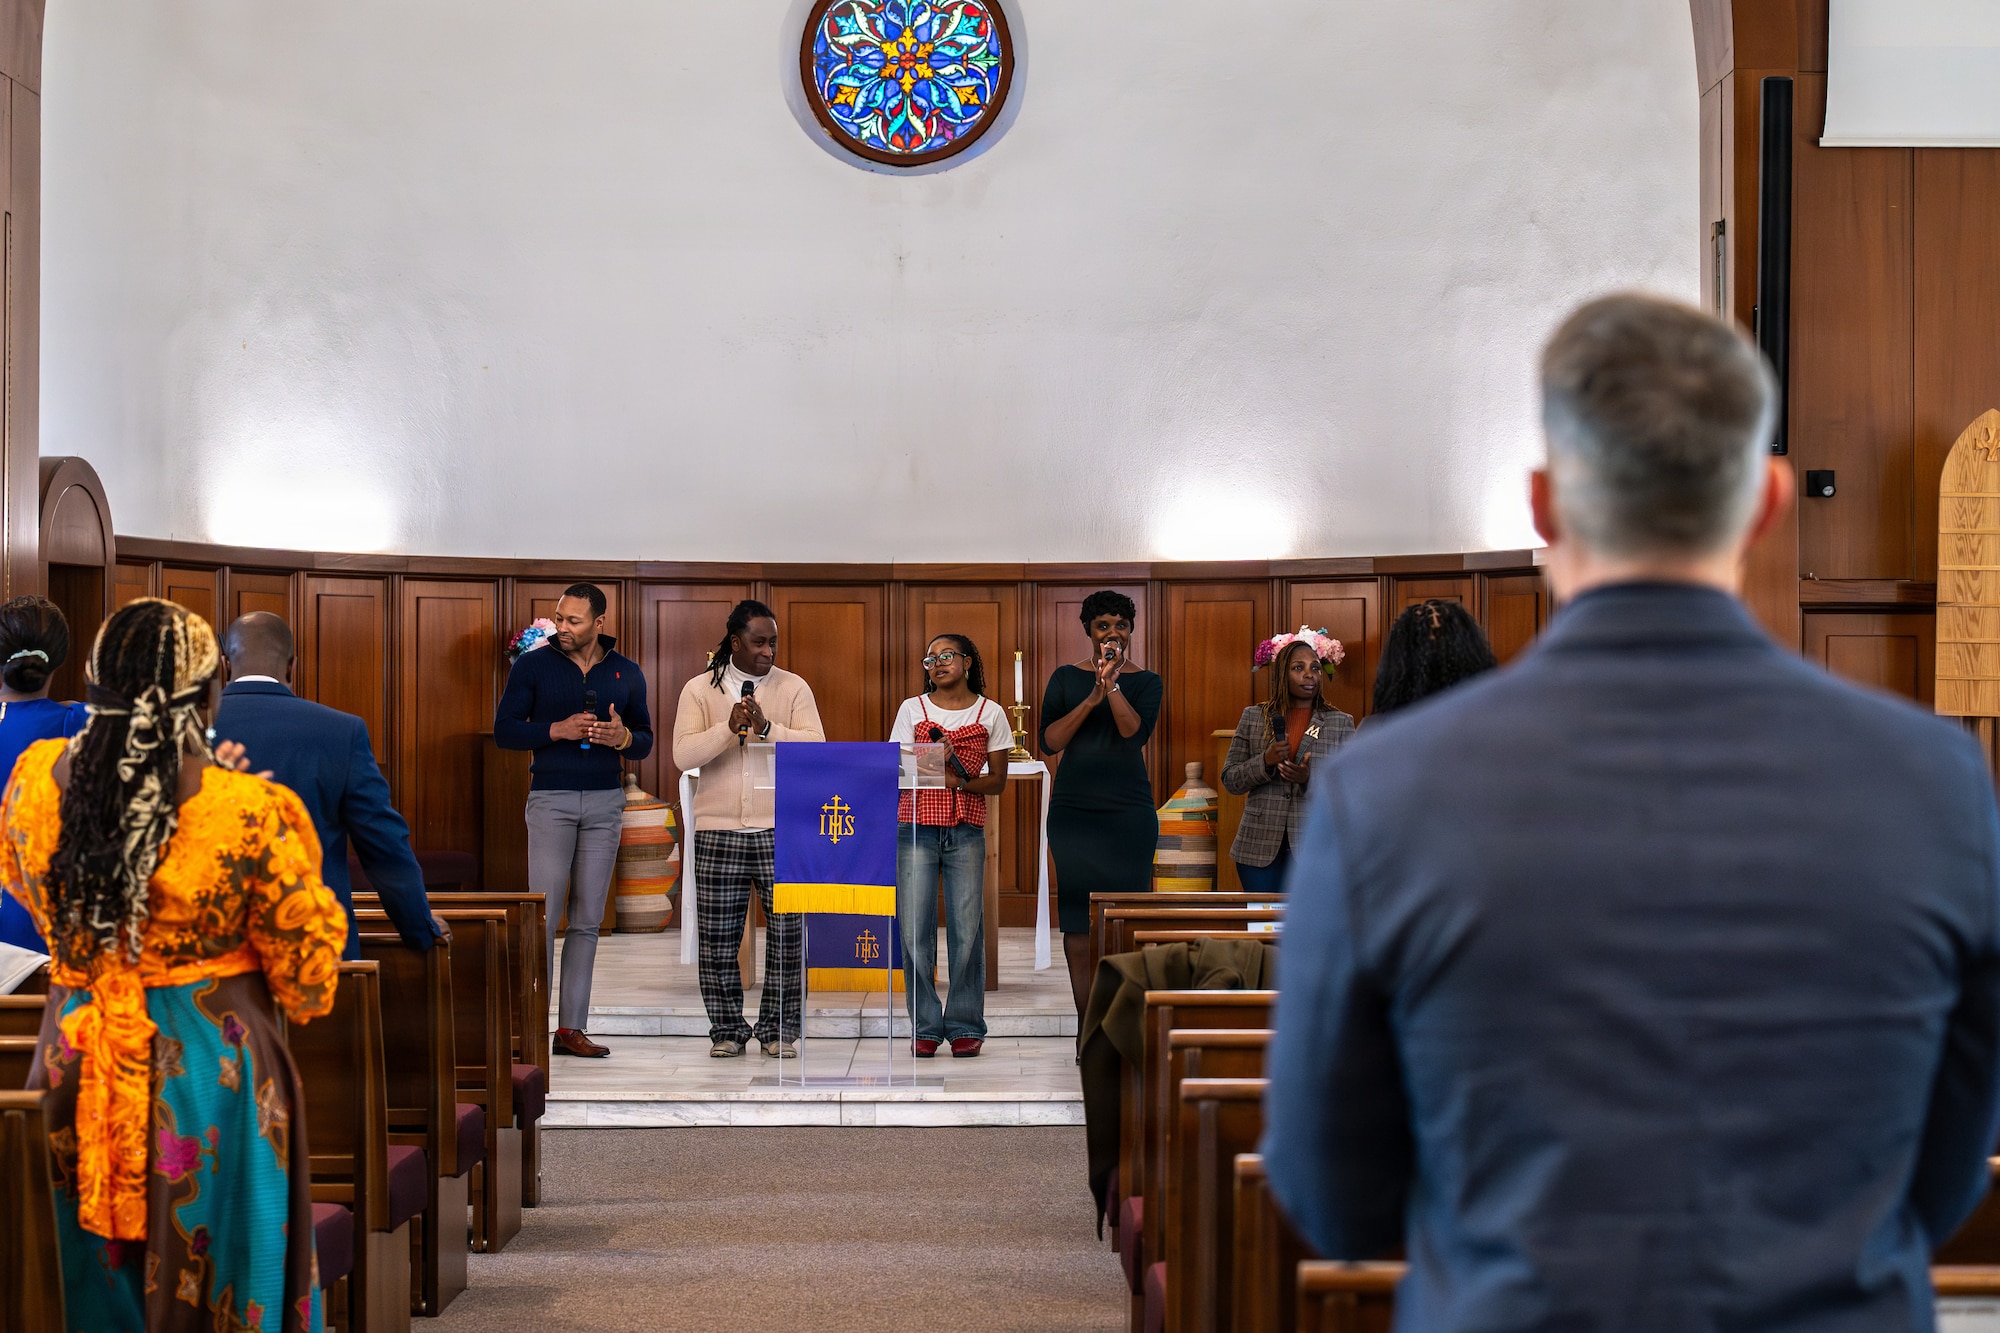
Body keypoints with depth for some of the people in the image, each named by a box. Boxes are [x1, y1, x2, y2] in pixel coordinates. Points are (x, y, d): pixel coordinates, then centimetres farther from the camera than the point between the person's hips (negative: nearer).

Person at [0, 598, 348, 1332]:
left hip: (75, 1066, 3)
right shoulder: (249, 814, -19)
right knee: (216, 1269, 12)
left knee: (95, 1268, 17)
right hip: (209, 1064, -3)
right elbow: (307, 980, -10)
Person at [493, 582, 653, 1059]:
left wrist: (624, 738, -10)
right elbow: (504, 730, 0)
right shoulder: (532, 665, 1)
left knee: (588, 919, 4)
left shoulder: (626, 672, 8)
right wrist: (558, 730, -14)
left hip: (606, 803, 3)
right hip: (551, 799, -3)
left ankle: (572, 1027, 8)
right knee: (543, 915, -7)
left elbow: (645, 740, 13)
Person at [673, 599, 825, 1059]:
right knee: (717, 937, 3)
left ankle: (779, 1030, 10)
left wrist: (767, 727, -19)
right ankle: (727, 1030, 14)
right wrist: (729, 728, -19)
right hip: (718, 831, 0)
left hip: (781, 831, 0)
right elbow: (683, 755, -6)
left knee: (788, 933, -1)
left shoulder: (794, 688, 5)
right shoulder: (699, 690, 5)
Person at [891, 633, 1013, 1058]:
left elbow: (997, 782, 6)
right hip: (916, 829, 0)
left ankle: (965, 1027, 7)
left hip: (966, 832, 0)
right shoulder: (912, 710, 7)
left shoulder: (990, 713, 6)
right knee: (914, 931, -4)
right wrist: (935, 757, -12)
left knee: (967, 928, -3)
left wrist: (960, 781, -12)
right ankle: (925, 1028, 6)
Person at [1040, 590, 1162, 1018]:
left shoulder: (1145, 682, 6)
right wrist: (1092, 698, -15)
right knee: (1077, 919, -1)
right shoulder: (1066, 677, 7)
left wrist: (1112, 686, -24)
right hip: (1073, 809, 1)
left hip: (1129, 811, -1)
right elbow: (1048, 742, -4)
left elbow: (1136, 733, -12)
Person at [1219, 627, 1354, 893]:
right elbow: (1229, 779, 5)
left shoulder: (1340, 723, 5)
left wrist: (1311, 778, -17)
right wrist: (1265, 762, -14)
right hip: (1260, 846, 1)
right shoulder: (1253, 718, 7)